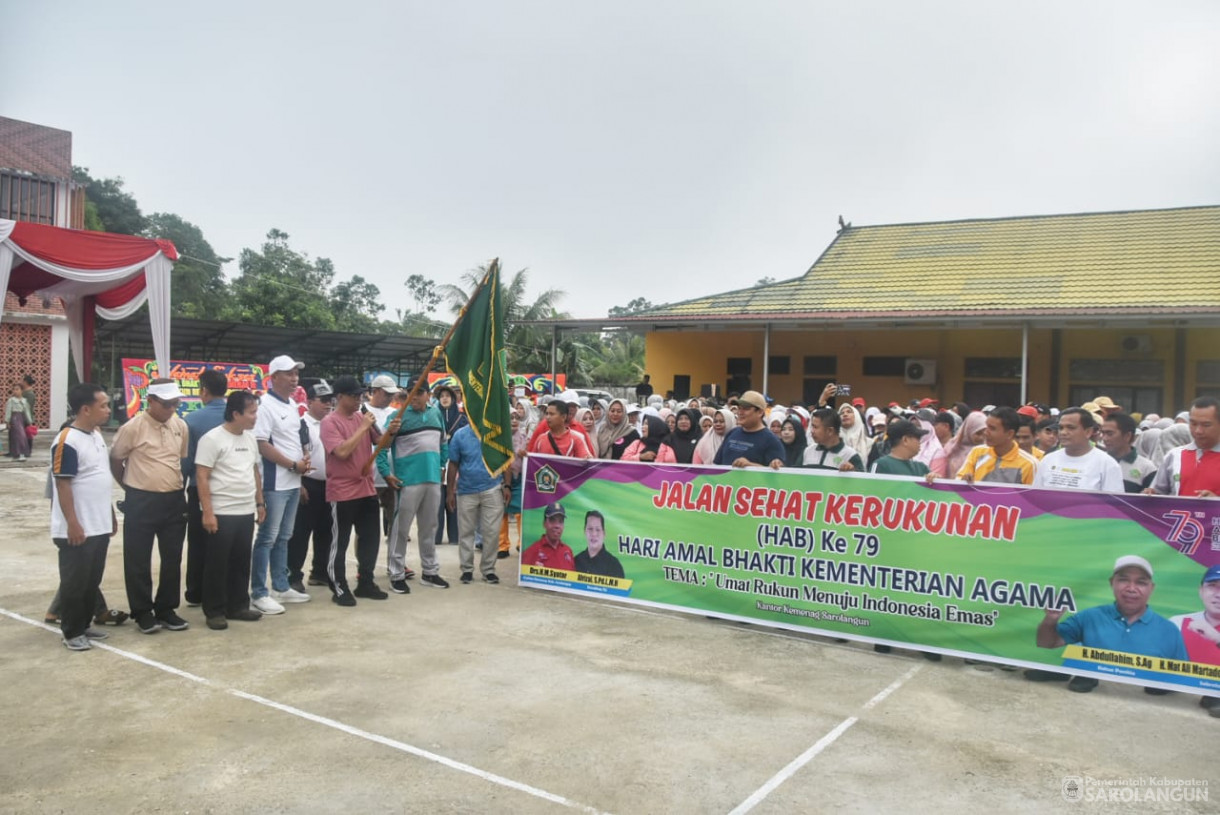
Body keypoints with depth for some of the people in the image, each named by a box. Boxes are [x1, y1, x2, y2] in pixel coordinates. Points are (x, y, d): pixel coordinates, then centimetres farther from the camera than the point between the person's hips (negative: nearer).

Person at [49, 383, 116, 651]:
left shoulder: (97, 435, 10)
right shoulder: (67, 441, -17)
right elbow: (63, 485, -19)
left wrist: (111, 514, 20)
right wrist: (73, 523, -21)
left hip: (99, 526, 8)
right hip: (78, 529, -8)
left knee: (93, 581, 16)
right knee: (74, 582, 3)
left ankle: (84, 625, 28)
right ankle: (71, 632, 15)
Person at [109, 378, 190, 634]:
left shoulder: (181, 426, 4)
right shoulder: (133, 428, -11)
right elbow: (114, 460, 0)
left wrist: (175, 486, 13)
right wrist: (130, 487, 6)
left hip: (174, 500, 5)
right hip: (141, 501, -4)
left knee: (172, 558, 11)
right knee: (138, 560, 4)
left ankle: (166, 609, 23)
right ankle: (143, 612, 17)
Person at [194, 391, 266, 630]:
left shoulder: (250, 438, 9)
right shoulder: (212, 439, -13)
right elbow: (202, 477, -14)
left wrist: (260, 503, 16)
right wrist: (207, 512, -18)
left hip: (246, 512, 7)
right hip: (221, 514, -7)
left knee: (241, 563, 13)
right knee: (217, 565, 3)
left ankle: (237, 606, 24)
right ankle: (214, 612, 13)